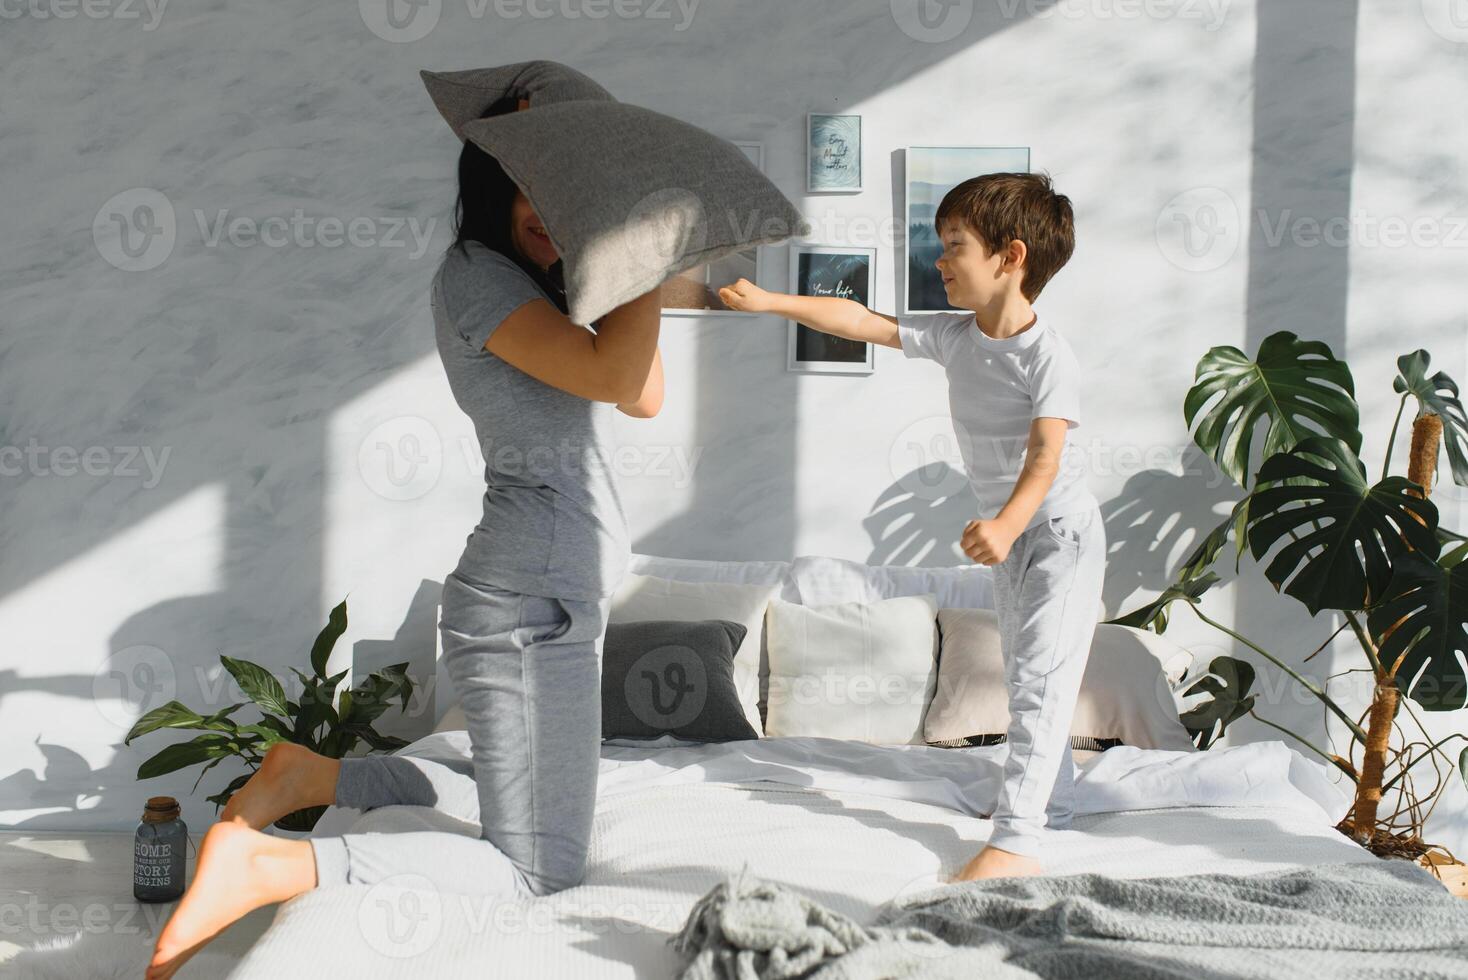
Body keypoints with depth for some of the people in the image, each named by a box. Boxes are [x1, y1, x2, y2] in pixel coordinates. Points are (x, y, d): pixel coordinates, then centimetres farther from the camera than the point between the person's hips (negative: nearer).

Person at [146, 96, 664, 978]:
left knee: (523, 801, 25)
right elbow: (613, 376, -22)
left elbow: (646, 396, 14)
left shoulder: (538, 293, 19)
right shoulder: (474, 274, -11)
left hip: (559, 600, 10)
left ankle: (310, 775, 22)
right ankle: (262, 865, -15)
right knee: (542, 872, -10)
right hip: (530, 608, -10)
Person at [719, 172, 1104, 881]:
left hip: (1061, 529, -8)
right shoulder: (954, 336, -3)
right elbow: (861, 322, -3)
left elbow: (1046, 457, -34)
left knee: (1040, 675, -15)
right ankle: (1051, 801, 36)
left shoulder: (1049, 357, -24)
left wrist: (1004, 525, -50)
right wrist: (766, 302, -8)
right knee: (1026, 671, 19)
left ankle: (1017, 839, -19)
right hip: (1008, 531, 8)